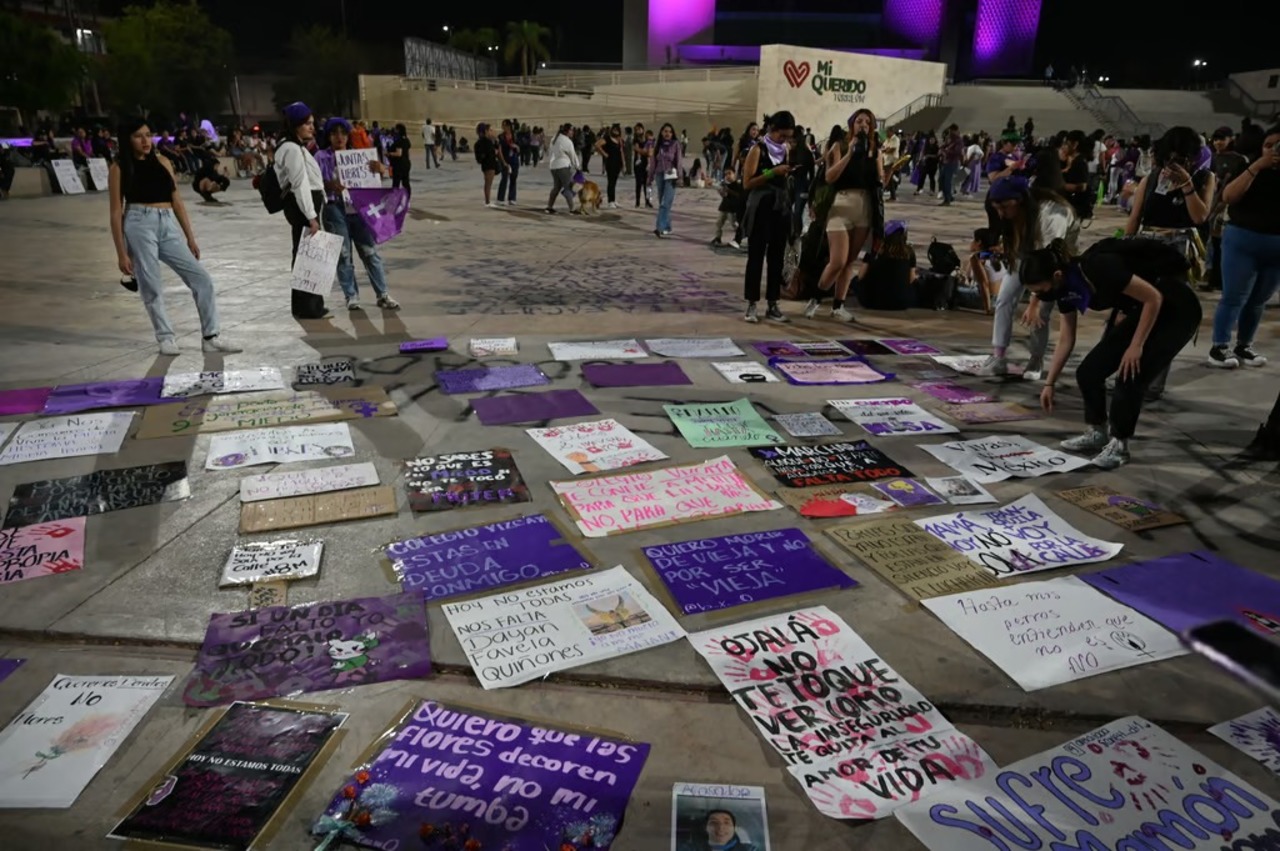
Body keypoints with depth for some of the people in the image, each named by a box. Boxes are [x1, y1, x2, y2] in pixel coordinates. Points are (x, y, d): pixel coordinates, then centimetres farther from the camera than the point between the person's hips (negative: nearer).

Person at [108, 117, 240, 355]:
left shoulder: (162, 162, 13)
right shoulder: (119, 168, 1)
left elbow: (177, 201, 15)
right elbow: (116, 212, -1)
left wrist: (190, 238, 12)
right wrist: (121, 253, -6)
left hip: (169, 226, 5)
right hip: (140, 225, -4)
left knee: (202, 279, -2)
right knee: (151, 287, -1)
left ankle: (211, 337, 3)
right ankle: (166, 338, 13)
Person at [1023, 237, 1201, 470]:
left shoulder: (1098, 268, -33)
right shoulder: (1065, 288, -7)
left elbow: (1154, 298, -26)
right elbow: (1065, 340, 4)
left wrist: (1136, 346, -21)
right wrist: (1050, 383, 7)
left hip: (1177, 310, -8)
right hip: (1138, 309, 8)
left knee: (1130, 378, -15)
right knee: (1089, 371, -1)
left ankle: (1119, 445, 3)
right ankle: (1097, 433, 17)